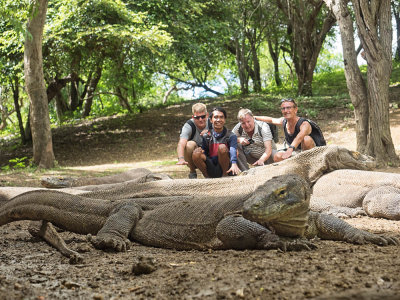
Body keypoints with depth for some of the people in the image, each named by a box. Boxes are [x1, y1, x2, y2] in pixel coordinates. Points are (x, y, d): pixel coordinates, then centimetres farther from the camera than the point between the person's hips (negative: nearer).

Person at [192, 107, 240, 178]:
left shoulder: (231, 136, 1)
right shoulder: (206, 136, 9)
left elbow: (233, 150, -19)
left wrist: (234, 164, -41)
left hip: (226, 170, -2)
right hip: (211, 171, 2)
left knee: (222, 147, -27)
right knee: (196, 152, -22)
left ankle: (225, 175, -13)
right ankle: (207, 177, -6)